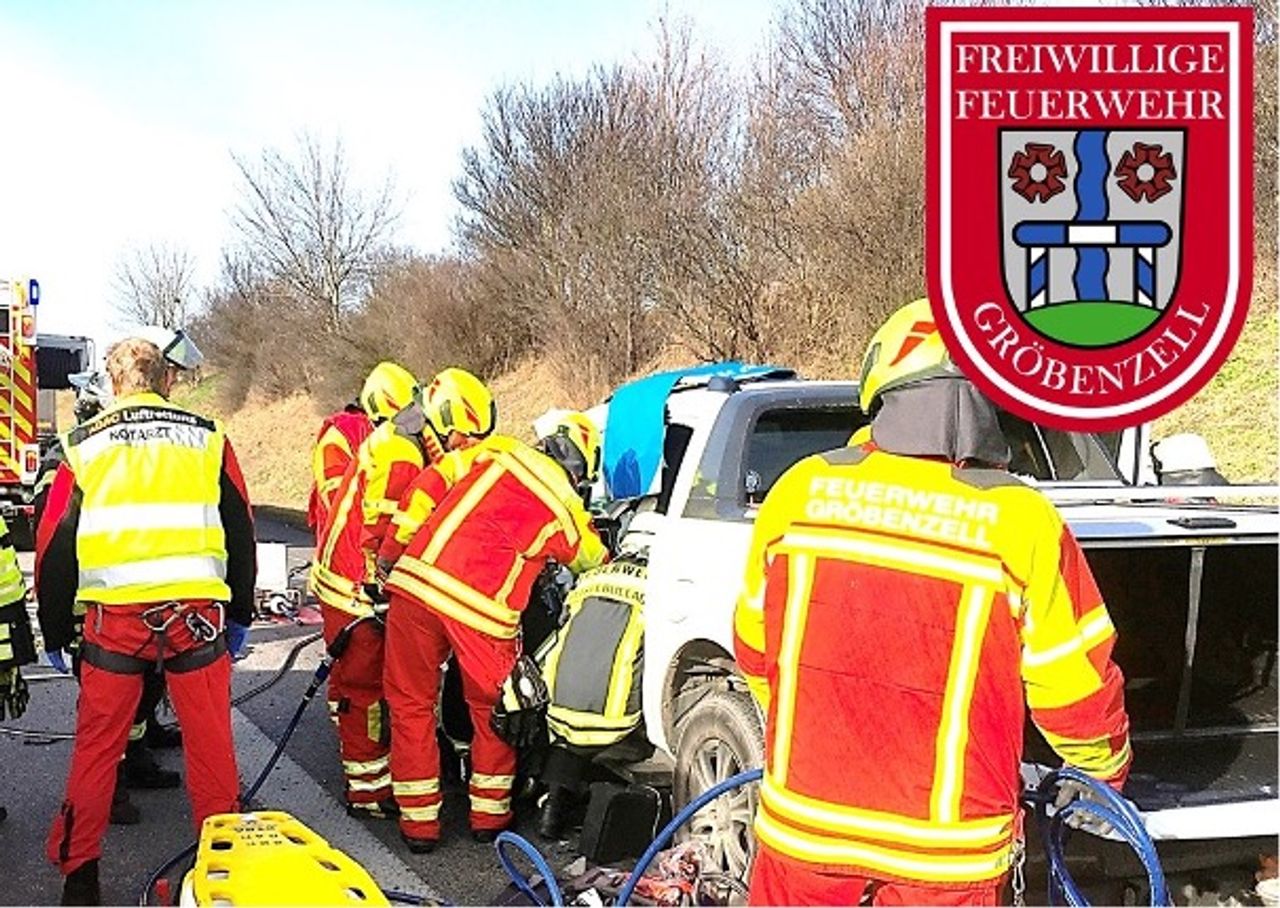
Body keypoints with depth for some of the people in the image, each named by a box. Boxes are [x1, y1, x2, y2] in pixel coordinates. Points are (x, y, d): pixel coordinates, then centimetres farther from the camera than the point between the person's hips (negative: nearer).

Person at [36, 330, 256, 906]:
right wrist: (240, 613, 22)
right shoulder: (207, 438, 7)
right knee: (210, 740, 10)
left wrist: (55, 632, 19)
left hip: (114, 614, 0)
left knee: (97, 743, 12)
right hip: (197, 609, 0)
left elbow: (54, 548, 9)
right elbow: (240, 532, 12)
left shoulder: (83, 445, 6)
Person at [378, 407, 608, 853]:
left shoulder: (497, 451, 14)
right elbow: (595, 563, 26)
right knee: (492, 710, 21)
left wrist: (391, 554, 13)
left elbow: (428, 487, 7)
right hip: (482, 611, -1)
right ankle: (489, 815, 30)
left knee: (411, 703, 16)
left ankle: (419, 821, 21)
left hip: (417, 582, 2)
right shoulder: (566, 509, 11)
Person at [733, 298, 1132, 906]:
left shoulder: (801, 491, -8)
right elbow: (1076, 691, -5)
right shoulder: (1023, 524, -15)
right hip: (944, 854, -2)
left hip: (802, 822, 2)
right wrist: (1107, 770, 17)